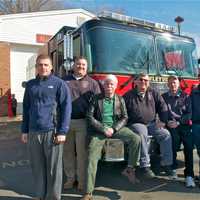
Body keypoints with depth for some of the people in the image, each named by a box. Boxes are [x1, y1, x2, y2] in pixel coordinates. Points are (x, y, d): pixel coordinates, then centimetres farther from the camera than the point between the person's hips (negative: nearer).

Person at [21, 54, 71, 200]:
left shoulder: (59, 84, -1)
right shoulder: (30, 85, 13)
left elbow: (66, 108, -6)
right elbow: (26, 108, 18)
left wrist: (62, 132, -11)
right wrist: (25, 130, 13)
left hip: (52, 132, -4)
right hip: (34, 132, 4)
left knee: (53, 167, 4)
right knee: (37, 166, 13)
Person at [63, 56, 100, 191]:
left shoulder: (92, 83, 8)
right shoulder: (65, 80, 14)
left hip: (82, 123, -2)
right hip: (66, 121, 3)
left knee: (82, 152, 2)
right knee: (68, 151, 10)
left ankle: (82, 180, 17)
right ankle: (70, 178, 25)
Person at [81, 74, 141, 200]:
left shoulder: (120, 99, 10)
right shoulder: (96, 99, 3)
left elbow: (124, 118, 6)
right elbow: (90, 117, -4)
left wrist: (114, 129, -11)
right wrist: (104, 129, -14)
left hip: (117, 127, 2)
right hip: (99, 129, -2)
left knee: (136, 139, -19)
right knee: (92, 156, -16)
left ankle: (130, 169, -1)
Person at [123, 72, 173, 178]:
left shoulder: (153, 93, 11)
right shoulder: (129, 95, 3)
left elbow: (163, 107, 12)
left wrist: (163, 120, 1)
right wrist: (125, 123, -8)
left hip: (152, 124, 4)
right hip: (136, 124, -4)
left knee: (166, 134, -18)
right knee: (143, 134, -34)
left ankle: (166, 164, -5)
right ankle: (145, 166, -29)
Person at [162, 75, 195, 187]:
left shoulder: (185, 97, 15)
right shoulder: (163, 97, 17)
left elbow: (189, 113, 6)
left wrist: (178, 122, -8)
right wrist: (167, 122, -8)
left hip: (184, 124, 1)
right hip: (170, 125, 0)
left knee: (189, 142, -23)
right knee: (175, 138, -28)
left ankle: (189, 175, -20)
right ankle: (173, 168, -12)